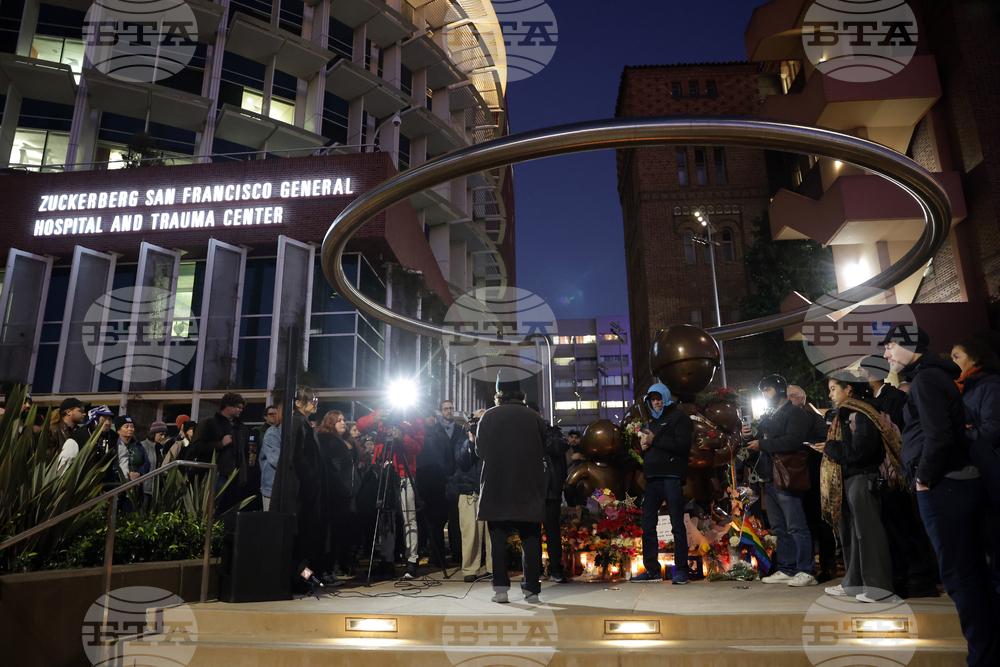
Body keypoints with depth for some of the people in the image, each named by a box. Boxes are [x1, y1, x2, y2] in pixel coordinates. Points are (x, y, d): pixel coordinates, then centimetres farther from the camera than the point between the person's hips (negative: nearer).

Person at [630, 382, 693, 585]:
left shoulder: (679, 417, 1)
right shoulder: (651, 422, 25)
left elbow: (682, 444, -13)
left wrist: (654, 440, -12)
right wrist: (644, 445, 5)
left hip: (671, 478, -8)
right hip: (653, 479, 8)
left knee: (677, 525, -3)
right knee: (647, 526, 7)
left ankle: (681, 571, 4)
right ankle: (652, 571, 14)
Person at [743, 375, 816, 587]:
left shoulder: (794, 413, -4)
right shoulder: (767, 418, 22)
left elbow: (793, 441, -21)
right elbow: (759, 445, 23)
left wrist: (762, 444, -15)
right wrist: (749, 437, 2)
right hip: (769, 479, 9)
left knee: (796, 527, -6)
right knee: (779, 529, 11)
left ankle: (806, 572, -1)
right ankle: (786, 570, 17)